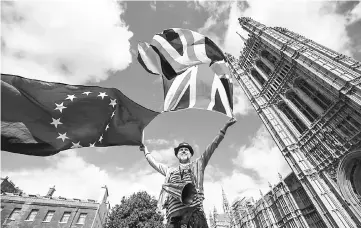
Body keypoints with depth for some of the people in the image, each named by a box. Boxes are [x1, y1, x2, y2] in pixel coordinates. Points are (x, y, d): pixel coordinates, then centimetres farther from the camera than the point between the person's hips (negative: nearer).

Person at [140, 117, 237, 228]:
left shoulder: (197, 165, 20)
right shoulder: (170, 171, 28)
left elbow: (212, 146, 14)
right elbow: (154, 163, 38)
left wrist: (225, 128, 11)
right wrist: (146, 150, 49)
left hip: (194, 208, -2)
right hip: (174, 212, 2)